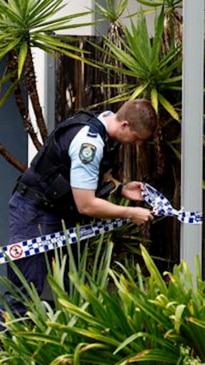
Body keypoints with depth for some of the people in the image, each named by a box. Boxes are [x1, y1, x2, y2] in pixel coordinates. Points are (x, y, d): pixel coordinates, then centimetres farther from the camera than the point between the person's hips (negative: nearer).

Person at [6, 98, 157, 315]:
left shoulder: (105, 126, 1)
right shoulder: (89, 142, -28)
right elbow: (86, 205, -27)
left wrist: (121, 189, 1)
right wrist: (130, 214, -18)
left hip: (63, 212, 10)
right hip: (35, 213, -10)